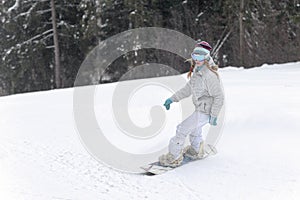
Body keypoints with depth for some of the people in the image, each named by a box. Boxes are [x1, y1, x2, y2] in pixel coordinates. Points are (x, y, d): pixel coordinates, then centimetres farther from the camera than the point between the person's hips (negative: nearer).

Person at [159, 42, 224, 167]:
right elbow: (188, 89, 16)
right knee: (194, 130, 30)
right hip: (199, 109, 9)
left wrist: (214, 116, -21)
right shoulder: (196, 72, 4)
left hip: (204, 112, -9)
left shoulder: (209, 76, -25)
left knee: (182, 129, -6)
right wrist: (172, 99, 12)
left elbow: (219, 97, -22)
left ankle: (174, 158, 6)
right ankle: (196, 151, 54)